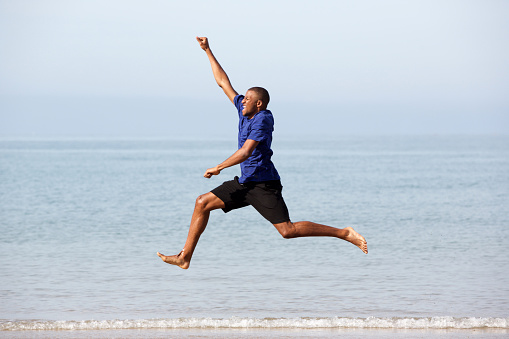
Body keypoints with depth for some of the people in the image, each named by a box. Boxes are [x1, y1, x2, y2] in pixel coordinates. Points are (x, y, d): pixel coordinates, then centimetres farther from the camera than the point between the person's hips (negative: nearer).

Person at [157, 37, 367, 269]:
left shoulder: (263, 118, -15)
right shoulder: (245, 111, 8)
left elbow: (246, 150, -26)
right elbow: (223, 83, 16)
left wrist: (218, 168, -24)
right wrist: (208, 52, 17)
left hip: (263, 185, -9)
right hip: (245, 183, 9)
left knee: (288, 230, -17)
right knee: (203, 203, 6)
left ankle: (344, 233, -10)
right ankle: (185, 257, 8)